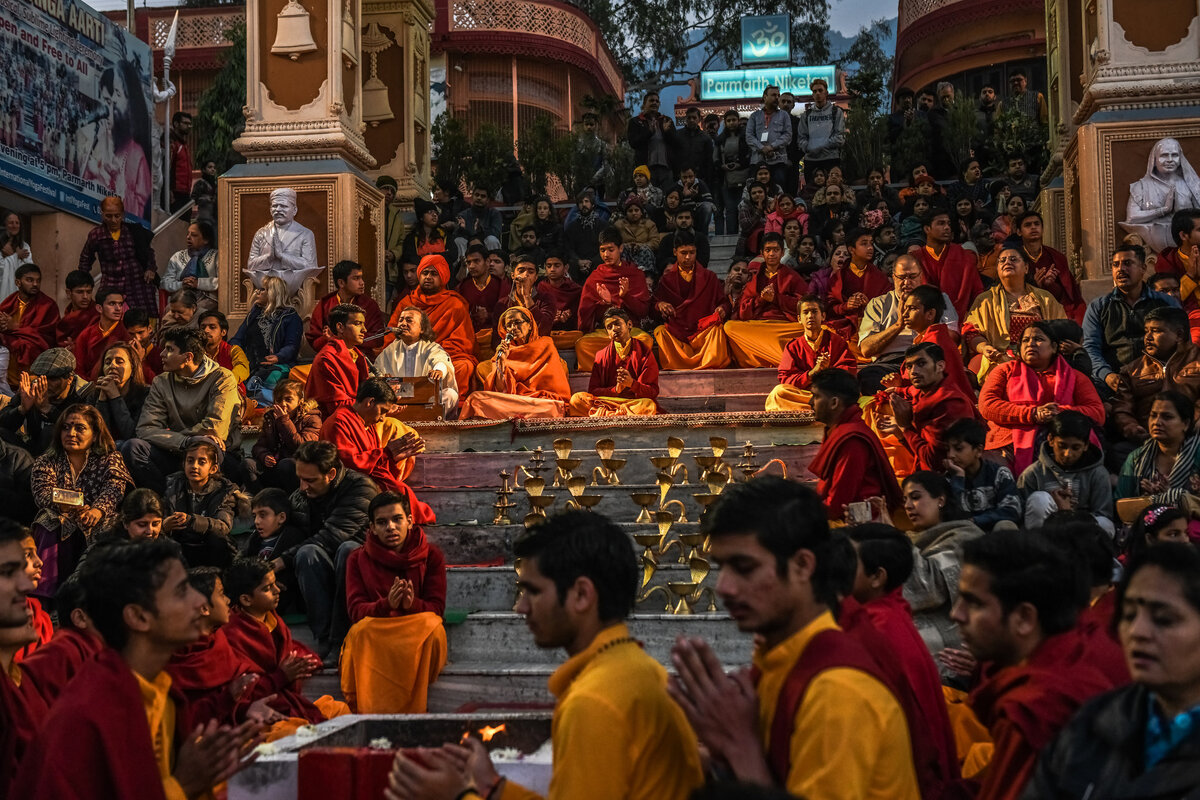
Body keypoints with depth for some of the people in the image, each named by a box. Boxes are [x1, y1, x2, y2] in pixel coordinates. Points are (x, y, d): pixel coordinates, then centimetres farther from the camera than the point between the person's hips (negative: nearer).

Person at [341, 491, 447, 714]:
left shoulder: (431, 556, 6)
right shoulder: (358, 559, 8)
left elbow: (437, 607, -1)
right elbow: (355, 610, -4)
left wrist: (412, 604, -26)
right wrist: (387, 604, -26)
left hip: (418, 636, 0)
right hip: (374, 636, 0)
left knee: (433, 626, -34)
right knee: (362, 629, -34)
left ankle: (412, 708, -28)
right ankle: (368, 710, -31)